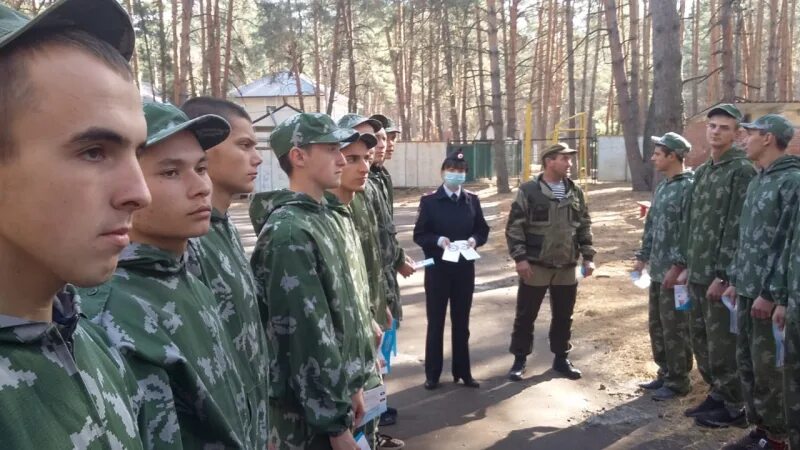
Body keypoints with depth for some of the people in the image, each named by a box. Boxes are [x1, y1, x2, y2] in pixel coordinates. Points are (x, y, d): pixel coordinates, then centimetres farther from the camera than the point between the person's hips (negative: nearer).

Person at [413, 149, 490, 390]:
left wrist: (475, 239, -11)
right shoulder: (429, 201, -4)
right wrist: (438, 241, -22)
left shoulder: (472, 200, 5)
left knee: (462, 322, 12)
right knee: (435, 322, 7)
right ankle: (432, 374, 18)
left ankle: (463, 371, 24)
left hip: (465, 268, 3)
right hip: (437, 269, -3)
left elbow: (483, 229, 9)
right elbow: (419, 235, -4)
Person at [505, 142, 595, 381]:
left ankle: (561, 358, 28)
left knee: (564, 316, 13)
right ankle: (519, 360, 17)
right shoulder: (529, 191, -8)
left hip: (567, 267, 4)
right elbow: (514, 227, -9)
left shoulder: (575, 192, 8)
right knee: (526, 315, 4)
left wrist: (588, 257, 7)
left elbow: (584, 226, 13)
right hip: (536, 266, -4)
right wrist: (520, 258, -15)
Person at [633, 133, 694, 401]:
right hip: (657, 271, 9)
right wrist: (643, 256, 17)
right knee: (656, 326, 16)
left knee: (675, 329, 2)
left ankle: (678, 381, 14)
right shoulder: (662, 187, 13)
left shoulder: (688, 187, -15)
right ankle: (665, 373, 30)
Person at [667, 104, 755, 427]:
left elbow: (738, 227, -16)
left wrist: (723, 275, -19)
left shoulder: (742, 171, -10)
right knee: (701, 340, 15)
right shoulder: (701, 172, 14)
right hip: (697, 273, 8)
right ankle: (717, 394, 30)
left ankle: (734, 406, 15)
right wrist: (679, 263, 16)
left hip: (721, 275, -8)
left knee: (722, 343, 0)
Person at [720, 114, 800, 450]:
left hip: (770, 294, -8)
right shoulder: (757, 182, 14)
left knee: (767, 368, 0)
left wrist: (770, 292, -19)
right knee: (746, 362, 13)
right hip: (747, 290, 9)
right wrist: (734, 279, 16)